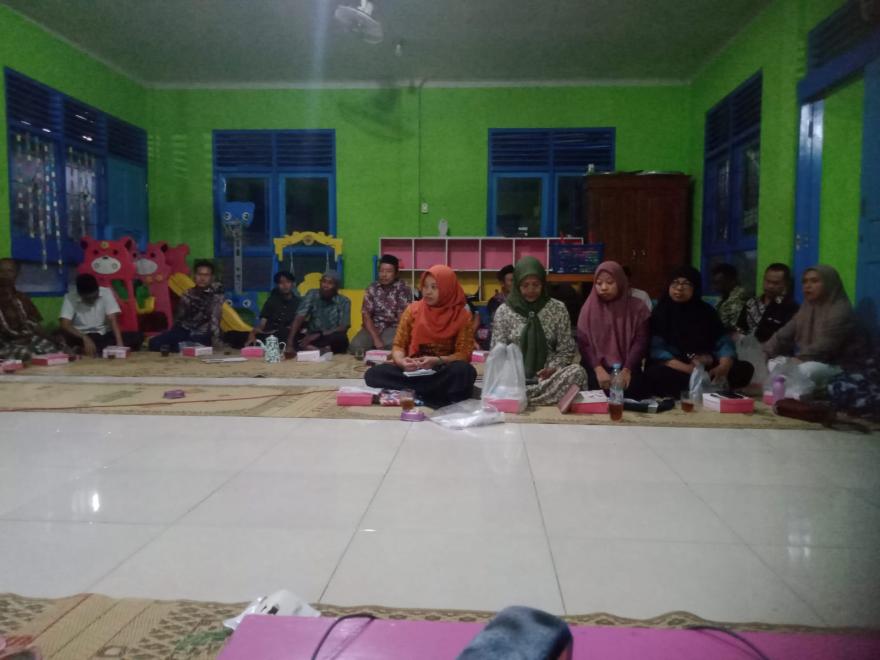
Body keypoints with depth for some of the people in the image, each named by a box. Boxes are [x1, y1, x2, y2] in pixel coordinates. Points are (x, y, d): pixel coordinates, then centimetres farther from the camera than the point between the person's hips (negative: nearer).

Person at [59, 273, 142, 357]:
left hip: (104, 335, 2)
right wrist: (85, 339, -39)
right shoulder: (70, 298, -14)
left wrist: (119, 343, -31)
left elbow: (113, 320, -18)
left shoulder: (106, 293, -12)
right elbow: (65, 325, -23)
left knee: (137, 336, -23)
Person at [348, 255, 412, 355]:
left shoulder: (403, 290, -1)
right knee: (355, 346, -26)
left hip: (393, 328, -2)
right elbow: (366, 315, -1)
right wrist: (376, 339, -15)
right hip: (372, 327, 2)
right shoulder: (372, 289, 6)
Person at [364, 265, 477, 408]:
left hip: (444, 372, -3)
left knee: (464, 371, -35)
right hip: (414, 370, 3)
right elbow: (398, 346, 3)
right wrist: (401, 361, -21)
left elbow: (463, 354, -8)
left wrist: (437, 361, -26)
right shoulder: (413, 309, 3)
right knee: (373, 374, -24)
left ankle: (411, 392, -22)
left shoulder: (462, 316, -5)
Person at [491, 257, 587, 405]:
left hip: (547, 375, 1)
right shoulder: (503, 311, 4)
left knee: (577, 371, -31)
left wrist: (553, 368, -15)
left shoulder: (558, 309, 5)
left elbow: (567, 351, 6)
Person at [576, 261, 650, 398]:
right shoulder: (589, 307, 6)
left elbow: (640, 341, -3)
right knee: (596, 386, -28)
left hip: (626, 367, 0)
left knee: (631, 390, -26)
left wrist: (627, 370, -17)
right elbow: (583, 342, -2)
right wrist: (598, 370, -17)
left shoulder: (637, 307, 5)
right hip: (596, 366, 0)